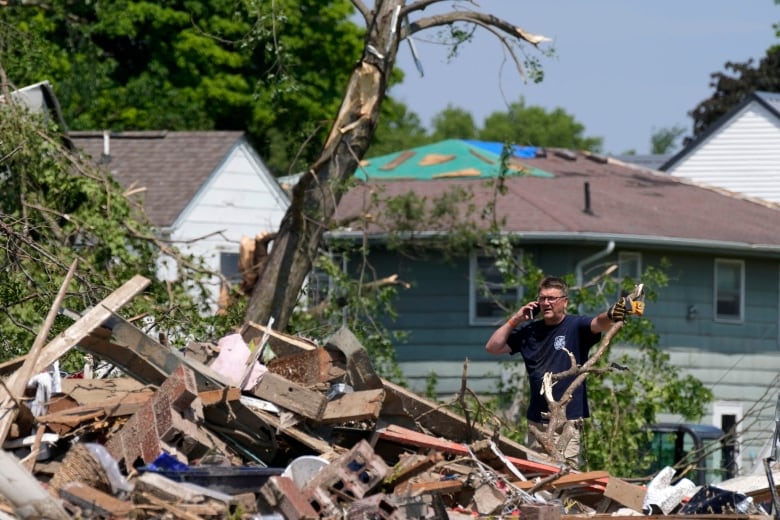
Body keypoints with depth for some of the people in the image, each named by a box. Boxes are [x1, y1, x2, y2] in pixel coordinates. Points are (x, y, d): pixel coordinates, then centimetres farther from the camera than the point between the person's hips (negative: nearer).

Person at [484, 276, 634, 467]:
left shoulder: (576, 327, -2)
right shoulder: (529, 331, 11)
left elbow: (598, 324, -23)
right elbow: (492, 347, 13)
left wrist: (610, 316, -46)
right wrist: (515, 320, 4)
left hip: (567, 421, -5)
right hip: (536, 421, 5)